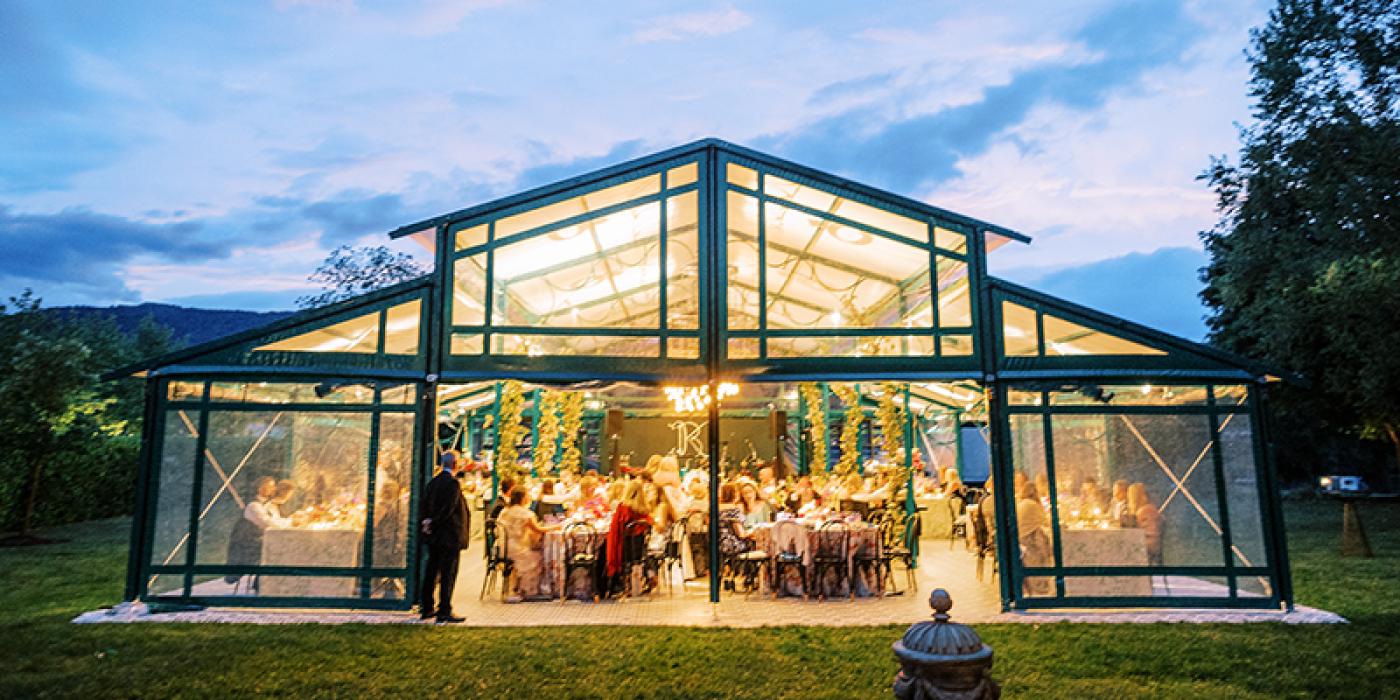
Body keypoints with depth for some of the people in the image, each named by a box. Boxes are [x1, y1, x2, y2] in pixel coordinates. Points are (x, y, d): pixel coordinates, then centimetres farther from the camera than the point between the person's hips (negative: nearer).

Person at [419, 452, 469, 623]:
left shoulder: (433, 482, 9)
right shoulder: (453, 482, -16)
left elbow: (424, 506, 9)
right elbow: (448, 509, -20)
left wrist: (427, 522, 4)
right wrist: (433, 523, -9)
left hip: (433, 537, 8)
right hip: (450, 536, -8)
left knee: (431, 572, 15)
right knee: (448, 574, -2)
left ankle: (427, 608, 23)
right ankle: (444, 611, 1)